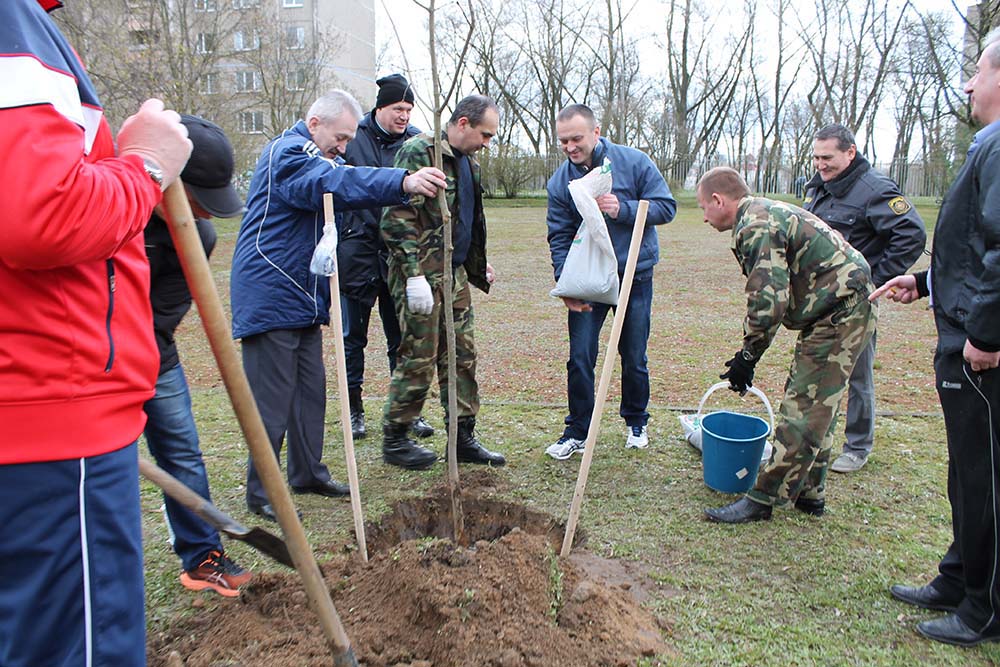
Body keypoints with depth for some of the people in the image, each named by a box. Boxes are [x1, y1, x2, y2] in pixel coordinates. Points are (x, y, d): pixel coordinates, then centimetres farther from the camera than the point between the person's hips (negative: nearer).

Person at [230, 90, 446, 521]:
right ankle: (261, 494, 8)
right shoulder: (288, 152, -13)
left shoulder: (310, 158, 22)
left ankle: (307, 474, 26)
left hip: (301, 298, 10)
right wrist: (403, 182, -46)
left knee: (311, 391, 14)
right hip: (270, 297, -10)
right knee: (272, 401, -4)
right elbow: (336, 183, -34)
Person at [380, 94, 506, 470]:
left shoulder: (467, 163, 18)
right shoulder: (419, 151, -11)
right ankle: (394, 441, 12)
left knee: (462, 356, 10)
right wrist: (414, 273, -23)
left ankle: (463, 438, 21)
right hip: (421, 274, -9)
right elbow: (398, 217, -18)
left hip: (455, 275, 9)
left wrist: (478, 268, 27)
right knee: (419, 357, -3)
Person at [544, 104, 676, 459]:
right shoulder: (559, 181, -5)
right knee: (580, 358, -2)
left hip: (635, 275, -1)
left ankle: (636, 423, 32)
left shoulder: (634, 162, -10)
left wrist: (623, 209, -25)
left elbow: (666, 207, -9)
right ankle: (577, 432, 13)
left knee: (634, 358, 11)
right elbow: (559, 237, -4)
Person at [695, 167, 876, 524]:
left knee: (804, 410, -6)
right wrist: (749, 353, 18)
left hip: (839, 314, -11)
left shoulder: (754, 225, -18)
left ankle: (763, 499, 0)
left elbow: (768, 300, -24)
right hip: (848, 309, 11)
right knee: (814, 406, 17)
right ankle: (809, 492, 27)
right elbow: (774, 295, 20)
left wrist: (748, 356, -10)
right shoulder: (767, 212, 16)